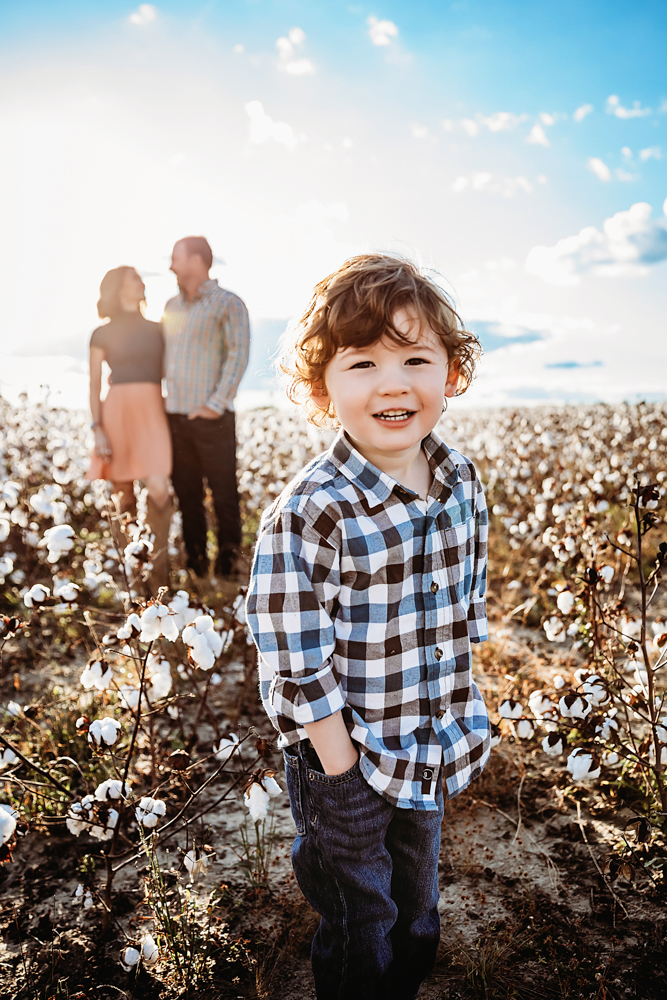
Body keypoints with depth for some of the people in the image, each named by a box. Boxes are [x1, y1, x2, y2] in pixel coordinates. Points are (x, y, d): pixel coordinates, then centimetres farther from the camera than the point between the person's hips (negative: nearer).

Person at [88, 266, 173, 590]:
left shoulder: (156, 329, 15)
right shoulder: (103, 333, 8)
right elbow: (95, 384, 4)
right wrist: (97, 429, -7)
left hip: (153, 412, 1)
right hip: (117, 411, -1)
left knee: (159, 490, -16)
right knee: (124, 494, 3)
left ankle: (159, 570, -5)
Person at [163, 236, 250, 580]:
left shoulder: (227, 304, -3)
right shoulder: (172, 306, 17)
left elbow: (238, 356, -12)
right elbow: (163, 355, 21)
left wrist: (216, 403, -18)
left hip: (211, 418, -6)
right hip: (175, 416, 6)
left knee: (223, 493, 0)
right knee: (186, 492, 10)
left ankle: (227, 561, 12)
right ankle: (195, 563, 21)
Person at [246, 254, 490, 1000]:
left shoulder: (460, 483, -7)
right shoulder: (309, 515, -27)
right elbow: (297, 665, -22)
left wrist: (461, 720, 7)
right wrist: (342, 769, -15)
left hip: (430, 754, 6)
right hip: (346, 757, -5)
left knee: (418, 914, 30)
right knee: (361, 929, 20)